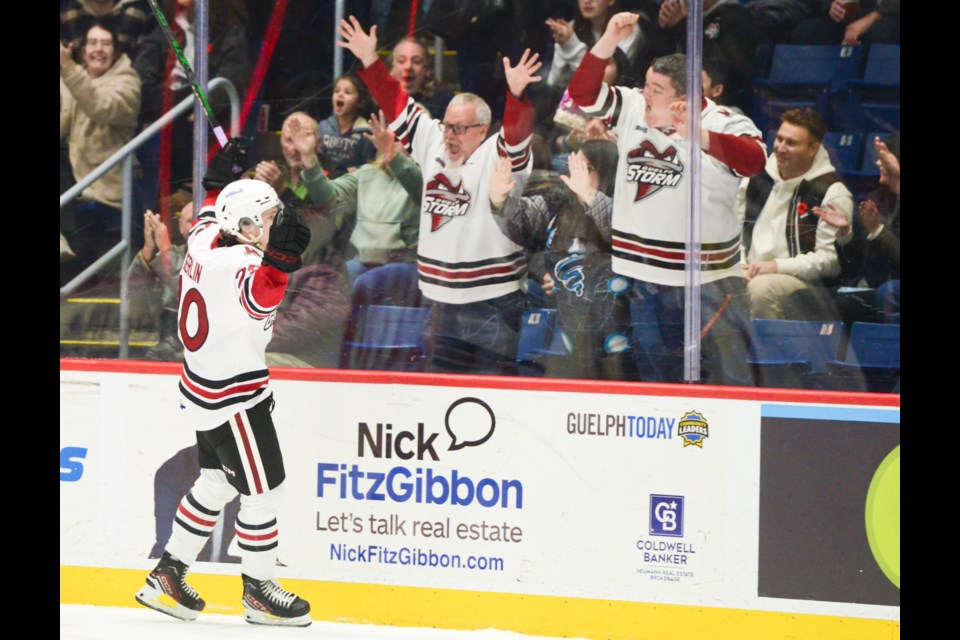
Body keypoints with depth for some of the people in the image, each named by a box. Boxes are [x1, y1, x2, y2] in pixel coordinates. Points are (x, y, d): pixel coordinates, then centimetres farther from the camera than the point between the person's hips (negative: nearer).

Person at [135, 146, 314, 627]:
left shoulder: (205, 239, 1)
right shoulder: (239, 264, -26)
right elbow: (259, 297, -49)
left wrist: (217, 182, 36)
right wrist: (278, 258, -63)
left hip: (207, 384, 10)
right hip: (232, 395, -10)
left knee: (216, 481, 19)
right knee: (262, 487, -1)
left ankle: (167, 575, 25)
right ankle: (259, 591, 9)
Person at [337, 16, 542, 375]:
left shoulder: (498, 156, -7)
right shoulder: (433, 145, 8)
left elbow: (518, 130, -26)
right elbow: (396, 106, 11)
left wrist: (515, 94, -43)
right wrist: (370, 63, 5)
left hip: (492, 301, -6)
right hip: (444, 301, 6)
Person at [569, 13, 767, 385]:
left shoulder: (723, 124, -13)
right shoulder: (632, 109, 5)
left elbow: (753, 160, -30)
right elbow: (583, 93, 3)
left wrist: (697, 135, -46)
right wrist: (609, 41, -10)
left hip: (706, 272, -5)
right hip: (641, 269, 5)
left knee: (728, 373, -2)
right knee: (653, 366, 15)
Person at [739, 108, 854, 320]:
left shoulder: (832, 193, -3)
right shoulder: (756, 178, 16)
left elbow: (832, 258, -9)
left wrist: (779, 266, -15)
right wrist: (739, 267, 1)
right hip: (752, 275, 4)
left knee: (762, 287, -38)